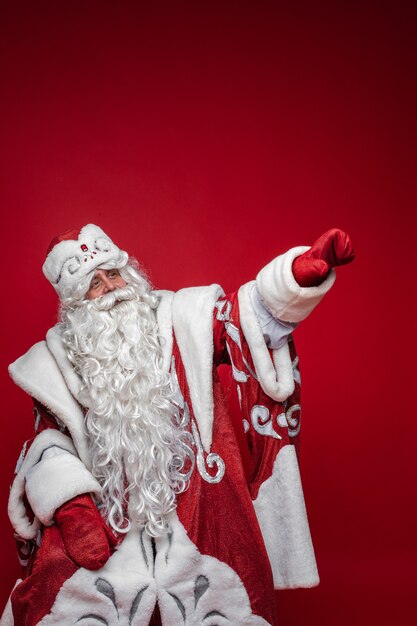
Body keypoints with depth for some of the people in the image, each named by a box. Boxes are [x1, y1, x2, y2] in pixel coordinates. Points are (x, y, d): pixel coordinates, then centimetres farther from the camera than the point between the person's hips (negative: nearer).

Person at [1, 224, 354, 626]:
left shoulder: (182, 319, 4)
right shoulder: (55, 361, 7)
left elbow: (249, 312, -7)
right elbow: (48, 437, 8)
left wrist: (301, 271, -26)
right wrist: (68, 503, -8)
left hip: (197, 509, 0)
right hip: (106, 515, 1)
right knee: (58, 590, -16)